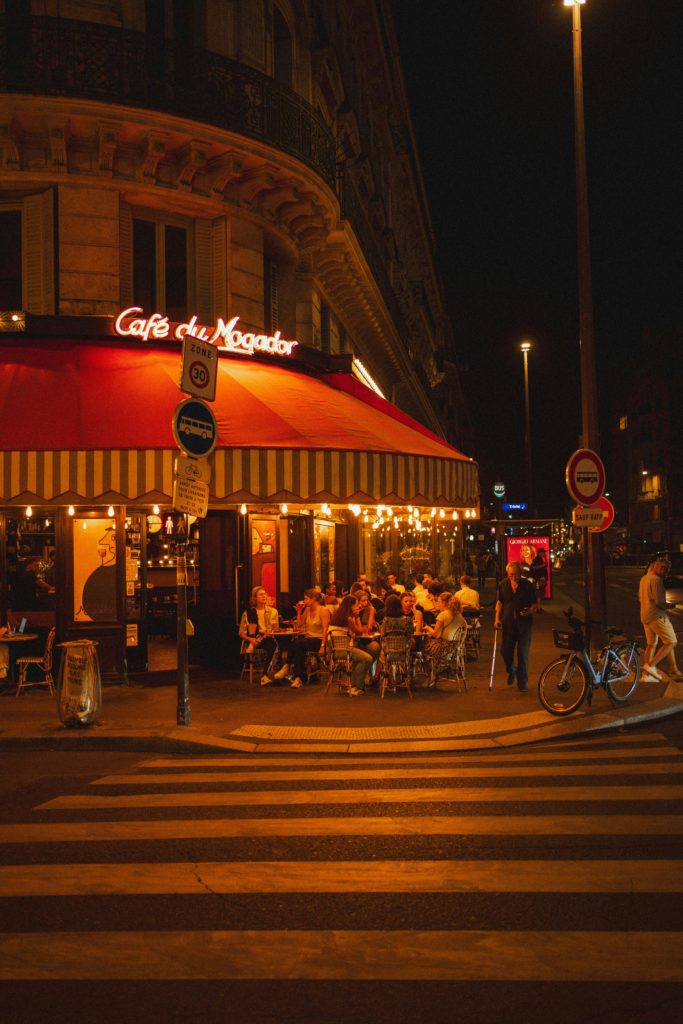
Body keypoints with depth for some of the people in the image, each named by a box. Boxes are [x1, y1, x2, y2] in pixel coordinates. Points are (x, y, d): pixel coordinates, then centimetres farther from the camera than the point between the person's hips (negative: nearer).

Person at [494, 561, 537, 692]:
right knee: (505, 651, 4)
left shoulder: (528, 585, -5)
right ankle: (511, 670, 36)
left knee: (523, 654, -1)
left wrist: (529, 611, -18)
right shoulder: (503, 584, 2)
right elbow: (500, 602, 11)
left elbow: (535, 603, 2)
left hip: (524, 623, -2)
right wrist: (497, 618, 1)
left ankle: (522, 683, 11)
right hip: (508, 623, 2)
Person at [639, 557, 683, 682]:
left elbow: (640, 597, 24)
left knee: (651, 644, 15)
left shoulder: (643, 579, 16)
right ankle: (651, 665, -10)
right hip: (657, 615, -10)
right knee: (671, 642, -4)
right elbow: (659, 601, -19)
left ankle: (646, 674, 13)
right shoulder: (656, 579, -15)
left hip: (644, 616, 10)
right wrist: (666, 606, 0)